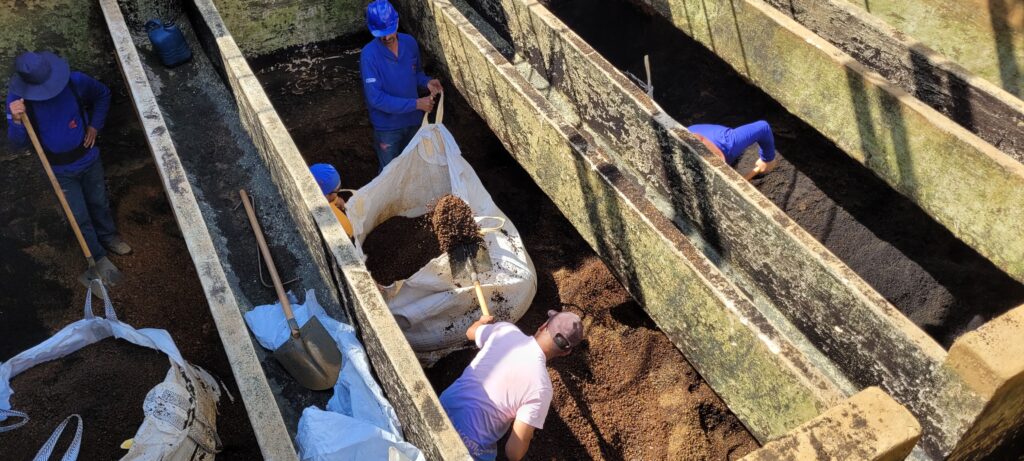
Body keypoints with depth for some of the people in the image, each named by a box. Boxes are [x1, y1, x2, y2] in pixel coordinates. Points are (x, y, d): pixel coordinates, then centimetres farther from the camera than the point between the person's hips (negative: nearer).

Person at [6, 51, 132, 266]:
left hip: (89, 158, 2)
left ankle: (108, 237, 49)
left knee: (99, 203, 23)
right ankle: (97, 257, 30)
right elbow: (18, 142, -20)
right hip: (60, 170, -2)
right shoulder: (17, 99, -21)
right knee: (80, 218, 9)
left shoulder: (75, 81, -20)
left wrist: (95, 126, -3)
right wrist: (17, 121, -40)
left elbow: (103, 95, 2)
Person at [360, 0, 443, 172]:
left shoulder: (410, 42, -8)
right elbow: (376, 99, -28)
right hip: (387, 126, -5)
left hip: (413, 119, 5)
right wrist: (416, 104, -29)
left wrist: (427, 82, -13)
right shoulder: (369, 54, -25)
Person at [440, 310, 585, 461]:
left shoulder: (505, 330, -6)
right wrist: (526, 436, 5)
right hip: (468, 447, -4)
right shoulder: (541, 388, -18)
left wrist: (482, 321, 43)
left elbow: (471, 332, 19)